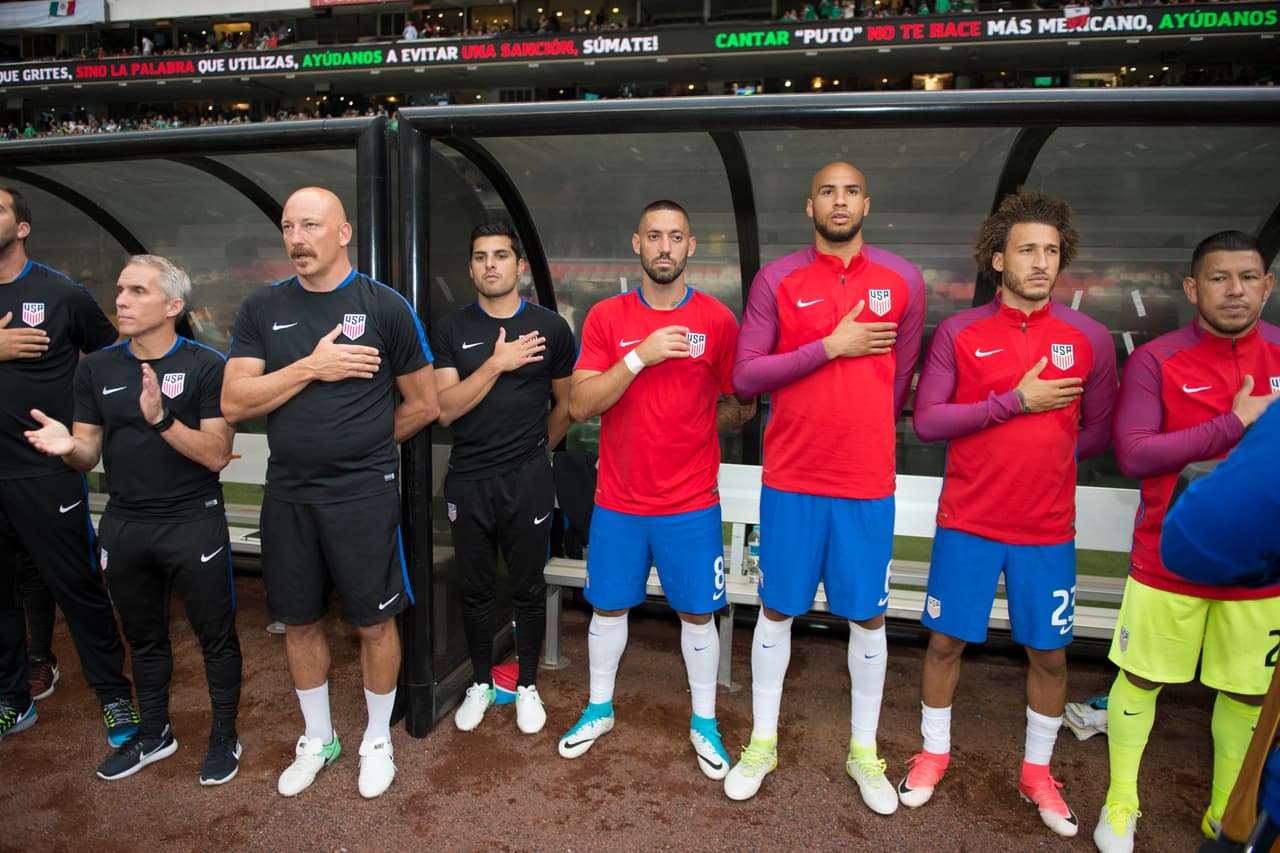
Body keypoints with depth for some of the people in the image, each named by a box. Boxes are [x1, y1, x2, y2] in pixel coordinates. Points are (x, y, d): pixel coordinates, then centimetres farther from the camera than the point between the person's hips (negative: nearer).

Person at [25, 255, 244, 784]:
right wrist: (67, 447, -18)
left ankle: (224, 737, 23)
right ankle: (154, 733, 38)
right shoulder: (95, 369, 5)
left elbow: (216, 455, -15)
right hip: (124, 525, 5)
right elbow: (89, 456, 5)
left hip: (193, 522, -5)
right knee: (143, 636, 19)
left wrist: (160, 419, -29)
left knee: (215, 635, 6)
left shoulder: (206, 366, -10)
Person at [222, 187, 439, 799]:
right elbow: (233, 403, -4)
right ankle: (317, 740, 39)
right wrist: (312, 367, -14)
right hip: (288, 495, 4)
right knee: (299, 622, 17)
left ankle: (377, 740, 31)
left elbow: (424, 405, 0)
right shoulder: (261, 310, 4)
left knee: (374, 623, 8)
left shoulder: (385, 307, -5)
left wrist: (365, 445, 5)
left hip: (364, 495, -3)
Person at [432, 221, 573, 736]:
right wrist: (496, 364, -16)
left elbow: (565, 405, 10)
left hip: (528, 481, -1)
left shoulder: (550, 328, 0)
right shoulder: (451, 331, 2)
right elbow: (444, 409, -10)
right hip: (467, 481, 1)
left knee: (528, 589, 9)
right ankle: (481, 683, 31)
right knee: (475, 590, 12)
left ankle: (527, 685, 28)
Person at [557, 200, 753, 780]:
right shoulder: (605, 318, -1)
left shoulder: (717, 320, -2)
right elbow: (580, 406, -11)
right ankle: (599, 709, 37)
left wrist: (687, 421, -1)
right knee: (607, 607, 15)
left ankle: (704, 722, 32)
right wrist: (640, 356, -19)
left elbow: (742, 406, 5)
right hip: (618, 500, 1)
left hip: (691, 503, -1)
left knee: (697, 613, 10)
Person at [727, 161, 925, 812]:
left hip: (868, 484, 1)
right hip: (790, 480, -1)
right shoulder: (777, 280, -1)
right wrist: (830, 346, -13)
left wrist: (861, 434, 12)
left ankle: (864, 751, 31)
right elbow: (744, 377, -8)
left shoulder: (903, 282, 3)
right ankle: (762, 742, 29)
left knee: (867, 616, 10)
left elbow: (899, 380, 11)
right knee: (776, 609, 10)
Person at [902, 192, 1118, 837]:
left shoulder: (1090, 338, 1)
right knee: (947, 640, 9)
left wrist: (1042, 459, 0)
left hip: (1048, 529, 2)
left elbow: (1098, 433, 9)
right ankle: (933, 754, 32)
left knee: (1049, 652, 12)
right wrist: (1015, 402, -14)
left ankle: (1037, 772, 35)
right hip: (967, 522, -1)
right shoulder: (958, 333, -3)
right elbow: (925, 422, -10)